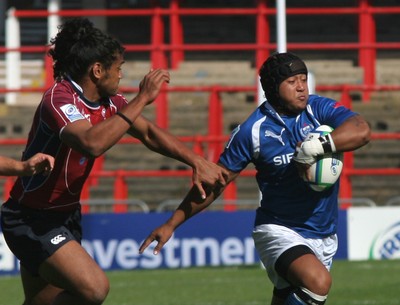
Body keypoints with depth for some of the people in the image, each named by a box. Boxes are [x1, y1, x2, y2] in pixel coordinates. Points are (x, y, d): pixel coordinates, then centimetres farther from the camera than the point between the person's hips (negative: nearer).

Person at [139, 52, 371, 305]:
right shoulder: (253, 130, -8)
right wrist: (172, 224, -1)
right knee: (318, 281, -32)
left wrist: (317, 146, -35)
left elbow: (361, 131, -20)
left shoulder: (319, 109, -3)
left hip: (324, 236, 4)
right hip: (279, 230, -4)